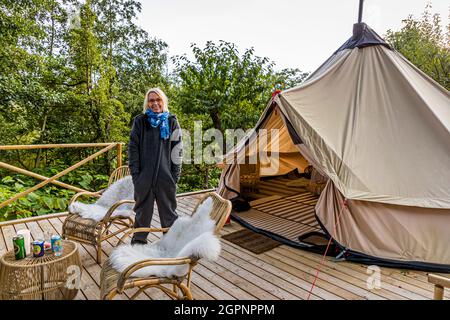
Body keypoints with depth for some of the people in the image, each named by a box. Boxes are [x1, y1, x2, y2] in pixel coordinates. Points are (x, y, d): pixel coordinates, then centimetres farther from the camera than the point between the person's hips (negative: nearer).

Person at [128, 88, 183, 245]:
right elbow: (133, 148, 3)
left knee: (169, 211, 10)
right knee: (143, 210, 12)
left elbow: (177, 149, 4)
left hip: (166, 177, 0)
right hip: (144, 176, 0)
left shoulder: (171, 121, 5)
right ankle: (138, 241, 28)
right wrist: (135, 172, -5)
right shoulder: (140, 121, 4)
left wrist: (176, 174, -2)